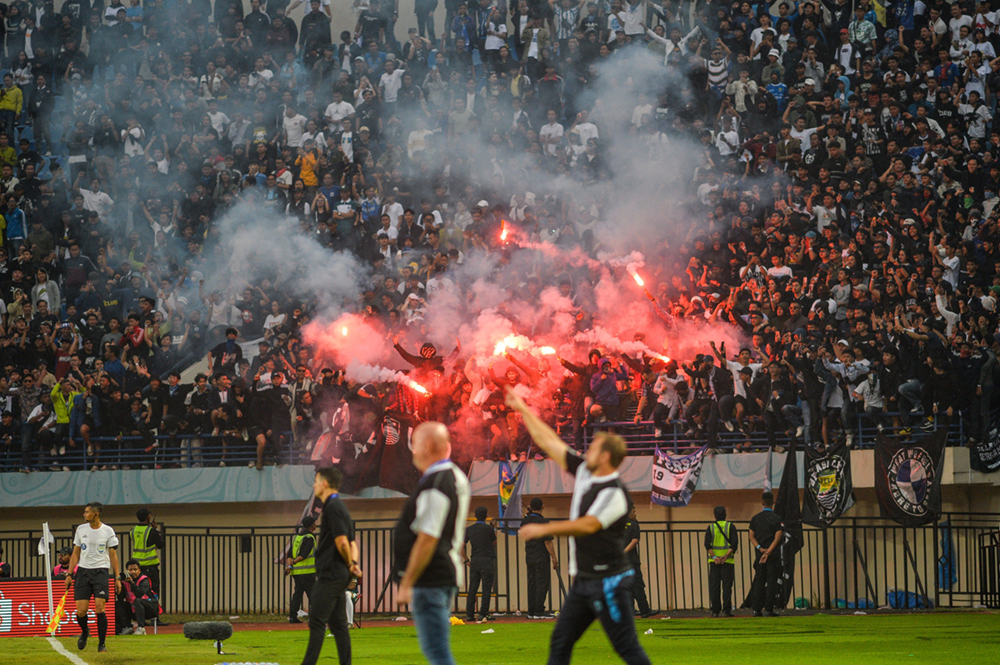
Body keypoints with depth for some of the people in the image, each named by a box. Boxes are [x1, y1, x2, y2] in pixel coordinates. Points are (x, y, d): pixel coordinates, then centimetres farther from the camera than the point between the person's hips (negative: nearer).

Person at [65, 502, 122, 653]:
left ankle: (101, 644, -5)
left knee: (99, 608, -14)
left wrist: (117, 578, 0)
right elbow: (76, 553, 13)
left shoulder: (108, 531, 0)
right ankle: (84, 631, 28)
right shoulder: (81, 529, 8)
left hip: (101, 571, -3)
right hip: (83, 571, 3)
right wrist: (69, 574, 7)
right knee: (81, 610, -4)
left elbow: (113, 556, 4)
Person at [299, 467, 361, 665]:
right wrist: (353, 563, 2)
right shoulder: (338, 506, 20)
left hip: (331, 574, -10)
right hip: (338, 575, 10)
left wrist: (349, 565, -4)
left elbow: (342, 542, -19)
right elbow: (351, 542, 18)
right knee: (338, 624, 9)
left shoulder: (332, 507, -12)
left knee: (317, 622, -11)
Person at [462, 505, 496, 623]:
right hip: (487, 560, -5)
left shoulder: (469, 529, 6)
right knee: (486, 588, -1)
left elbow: (461, 546, 6)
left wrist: (466, 560, 13)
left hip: (474, 561, 5)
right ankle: (483, 614, -4)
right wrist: (495, 532, 26)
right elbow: (494, 543, 8)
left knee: (472, 588, 8)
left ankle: (469, 614, 8)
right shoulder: (488, 528, -7)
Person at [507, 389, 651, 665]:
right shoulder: (584, 472, 9)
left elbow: (588, 525, -25)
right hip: (583, 580, 9)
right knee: (560, 642, 8)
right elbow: (550, 442, 15)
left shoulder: (614, 492, -16)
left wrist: (544, 529, -21)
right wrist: (523, 410, 19)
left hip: (608, 582, -9)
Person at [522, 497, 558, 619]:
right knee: (542, 583, -3)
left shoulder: (525, 521, 6)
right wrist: (554, 557, -10)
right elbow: (547, 542, -16)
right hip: (541, 557, -7)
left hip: (529, 557, 7)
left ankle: (531, 611, 12)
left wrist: (528, 513, 22)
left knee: (532, 584, 11)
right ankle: (538, 611, -6)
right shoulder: (542, 522, -14)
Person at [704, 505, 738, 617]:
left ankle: (715, 610, 3)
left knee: (714, 586, 5)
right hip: (728, 561, -1)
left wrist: (714, 557, -11)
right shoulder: (731, 526, 2)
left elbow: (707, 544, -5)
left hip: (714, 561, 1)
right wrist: (726, 555, -13)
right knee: (727, 585, 1)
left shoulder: (710, 527, 6)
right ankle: (726, 610, -5)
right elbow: (734, 543, -9)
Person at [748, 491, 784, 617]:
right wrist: (768, 552, -13)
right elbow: (777, 538, -12)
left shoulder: (755, 518, 8)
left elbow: (752, 537, 2)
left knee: (759, 582, 7)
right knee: (772, 582, -1)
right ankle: (768, 609, -6)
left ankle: (757, 609, 4)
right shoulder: (776, 519, -4)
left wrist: (760, 548, -7)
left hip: (759, 554, 3)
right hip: (773, 555, -3)